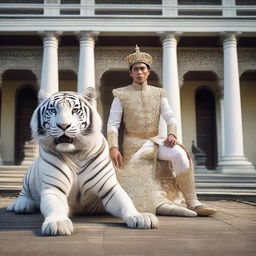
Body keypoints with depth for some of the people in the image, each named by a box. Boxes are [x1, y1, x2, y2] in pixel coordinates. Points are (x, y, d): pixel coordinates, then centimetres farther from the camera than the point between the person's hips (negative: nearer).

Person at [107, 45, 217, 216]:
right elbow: (112, 124, -2)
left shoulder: (158, 93, 11)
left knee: (179, 154, -28)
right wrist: (113, 147, -17)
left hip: (155, 141, 1)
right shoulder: (121, 95, 3)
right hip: (134, 144, -1)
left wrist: (172, 134, -19)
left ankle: (192, 203, -23)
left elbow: (170, 117, 4)